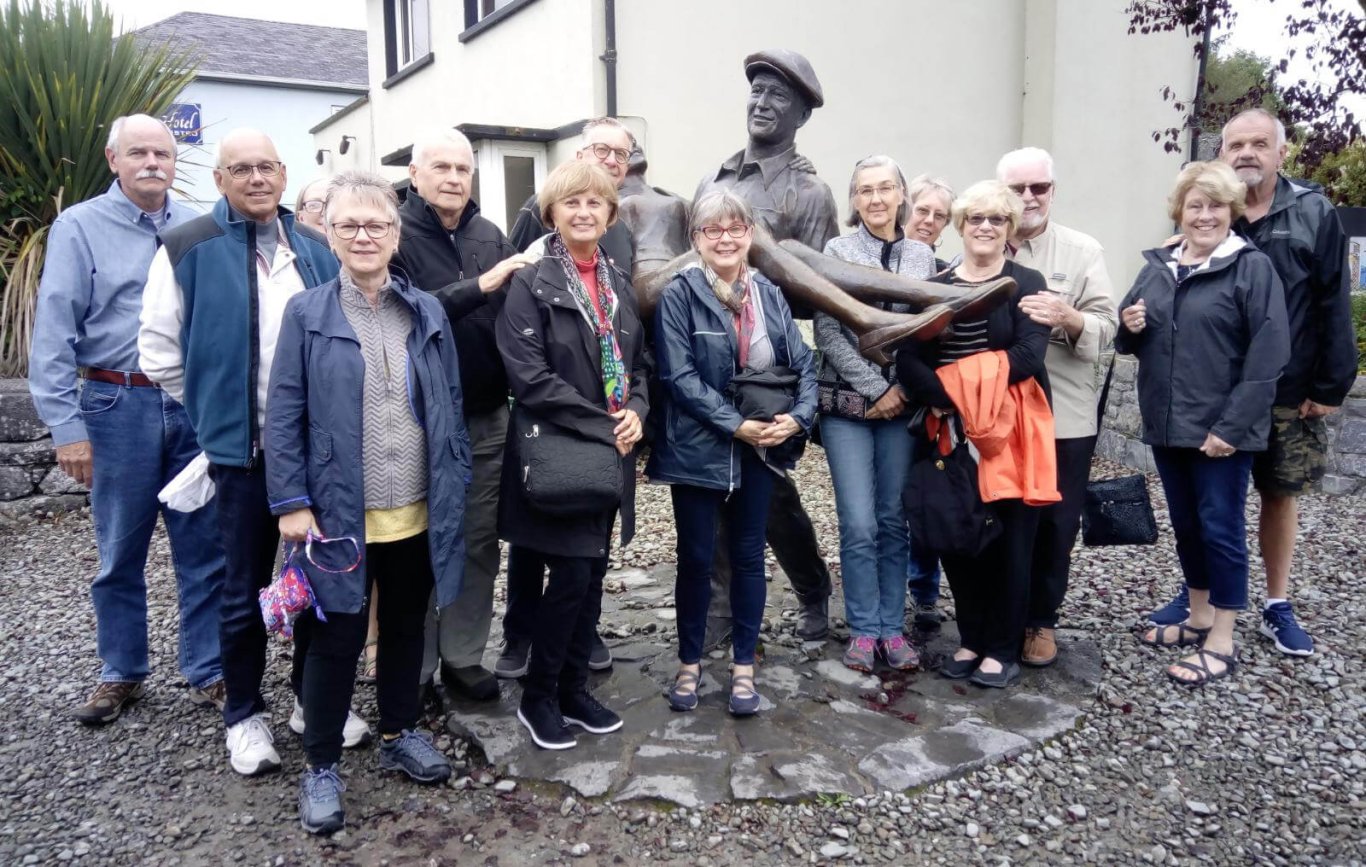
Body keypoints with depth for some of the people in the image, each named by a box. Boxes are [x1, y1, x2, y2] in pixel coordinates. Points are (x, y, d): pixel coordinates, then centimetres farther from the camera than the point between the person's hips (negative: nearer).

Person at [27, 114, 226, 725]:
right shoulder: (79, 228, 1)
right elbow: (54, 332, -4)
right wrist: (66, 426, -10)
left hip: (194, 405, 2)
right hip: (118, 405, -1)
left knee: (206, 548, 5)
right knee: (120, 554, 10)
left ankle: (209, 672, 19)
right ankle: (121, 675, 26)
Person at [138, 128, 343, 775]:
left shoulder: (316, 250, 7)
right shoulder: (188, 248, -4)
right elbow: (159, 347, 0)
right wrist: (215, 412, 2)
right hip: (243, 451, -3)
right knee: (244, 590, 8)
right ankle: (244, 715, 24)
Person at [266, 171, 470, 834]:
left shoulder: (427, 312, 5)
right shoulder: (306, 313, -3)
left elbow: (449, 405, 8)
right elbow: (283, 414, -4)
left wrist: (454, 485, 4)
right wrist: (291, 502, -10)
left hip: (417, 512, 3)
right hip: (340, 514, -3)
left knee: (406, 627, 17)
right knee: (336, 638, 6)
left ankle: (400, 734, 37)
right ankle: (321, 766, 24)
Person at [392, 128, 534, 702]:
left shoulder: (491, 236, 9)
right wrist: (478, 286, -23)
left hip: (487, 417, 5)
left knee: (479, 541, 11)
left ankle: (463, 655, 26)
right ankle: (414, 668, 23)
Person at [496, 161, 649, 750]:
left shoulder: (619, 283, 12)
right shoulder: (530, 284, -10)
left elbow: (636, 363, 16)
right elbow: (531, 377, -18)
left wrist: (636, 410, -5)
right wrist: (603, 425, -18)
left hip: (612, 453, 6)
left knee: (592, 573, 12)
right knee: (571, 576, -3)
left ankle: (573, 689, 27)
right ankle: (537, 698, 17)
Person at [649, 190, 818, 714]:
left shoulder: (768, 294, 5)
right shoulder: (679, 294, -9)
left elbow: (802, 363, 4)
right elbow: (680, 376, -16)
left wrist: (798, 416, -13)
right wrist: (737, 425, -19)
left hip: (759, 449, 4)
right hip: (698, 449, -3)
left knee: (748, 556, 11)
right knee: (695, 559, 8)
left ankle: (743, 666, 25)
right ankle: (690, 662, 26)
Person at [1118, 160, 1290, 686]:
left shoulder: (1252, 267, -7)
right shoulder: (1157, 267, 10)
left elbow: (1268, 354, -14)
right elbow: (1133, 344, 19)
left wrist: (1231, 426, -19)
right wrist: (1130, 327, -5)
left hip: (1222, 429, -6)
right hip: (1166, 425, 6)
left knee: (1221, 528, 1)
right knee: (1185, 525, 15)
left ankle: (1222, 643, 12)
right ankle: (1199, 618, 32)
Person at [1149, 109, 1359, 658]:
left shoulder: (1315, 215, -3)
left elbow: (1334, 306, -4)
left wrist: (1330, 386, -7)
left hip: (1288, 395, -1)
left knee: (1280, 494, 10)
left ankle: (1277, 606, 22)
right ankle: (1196, 591, 25)